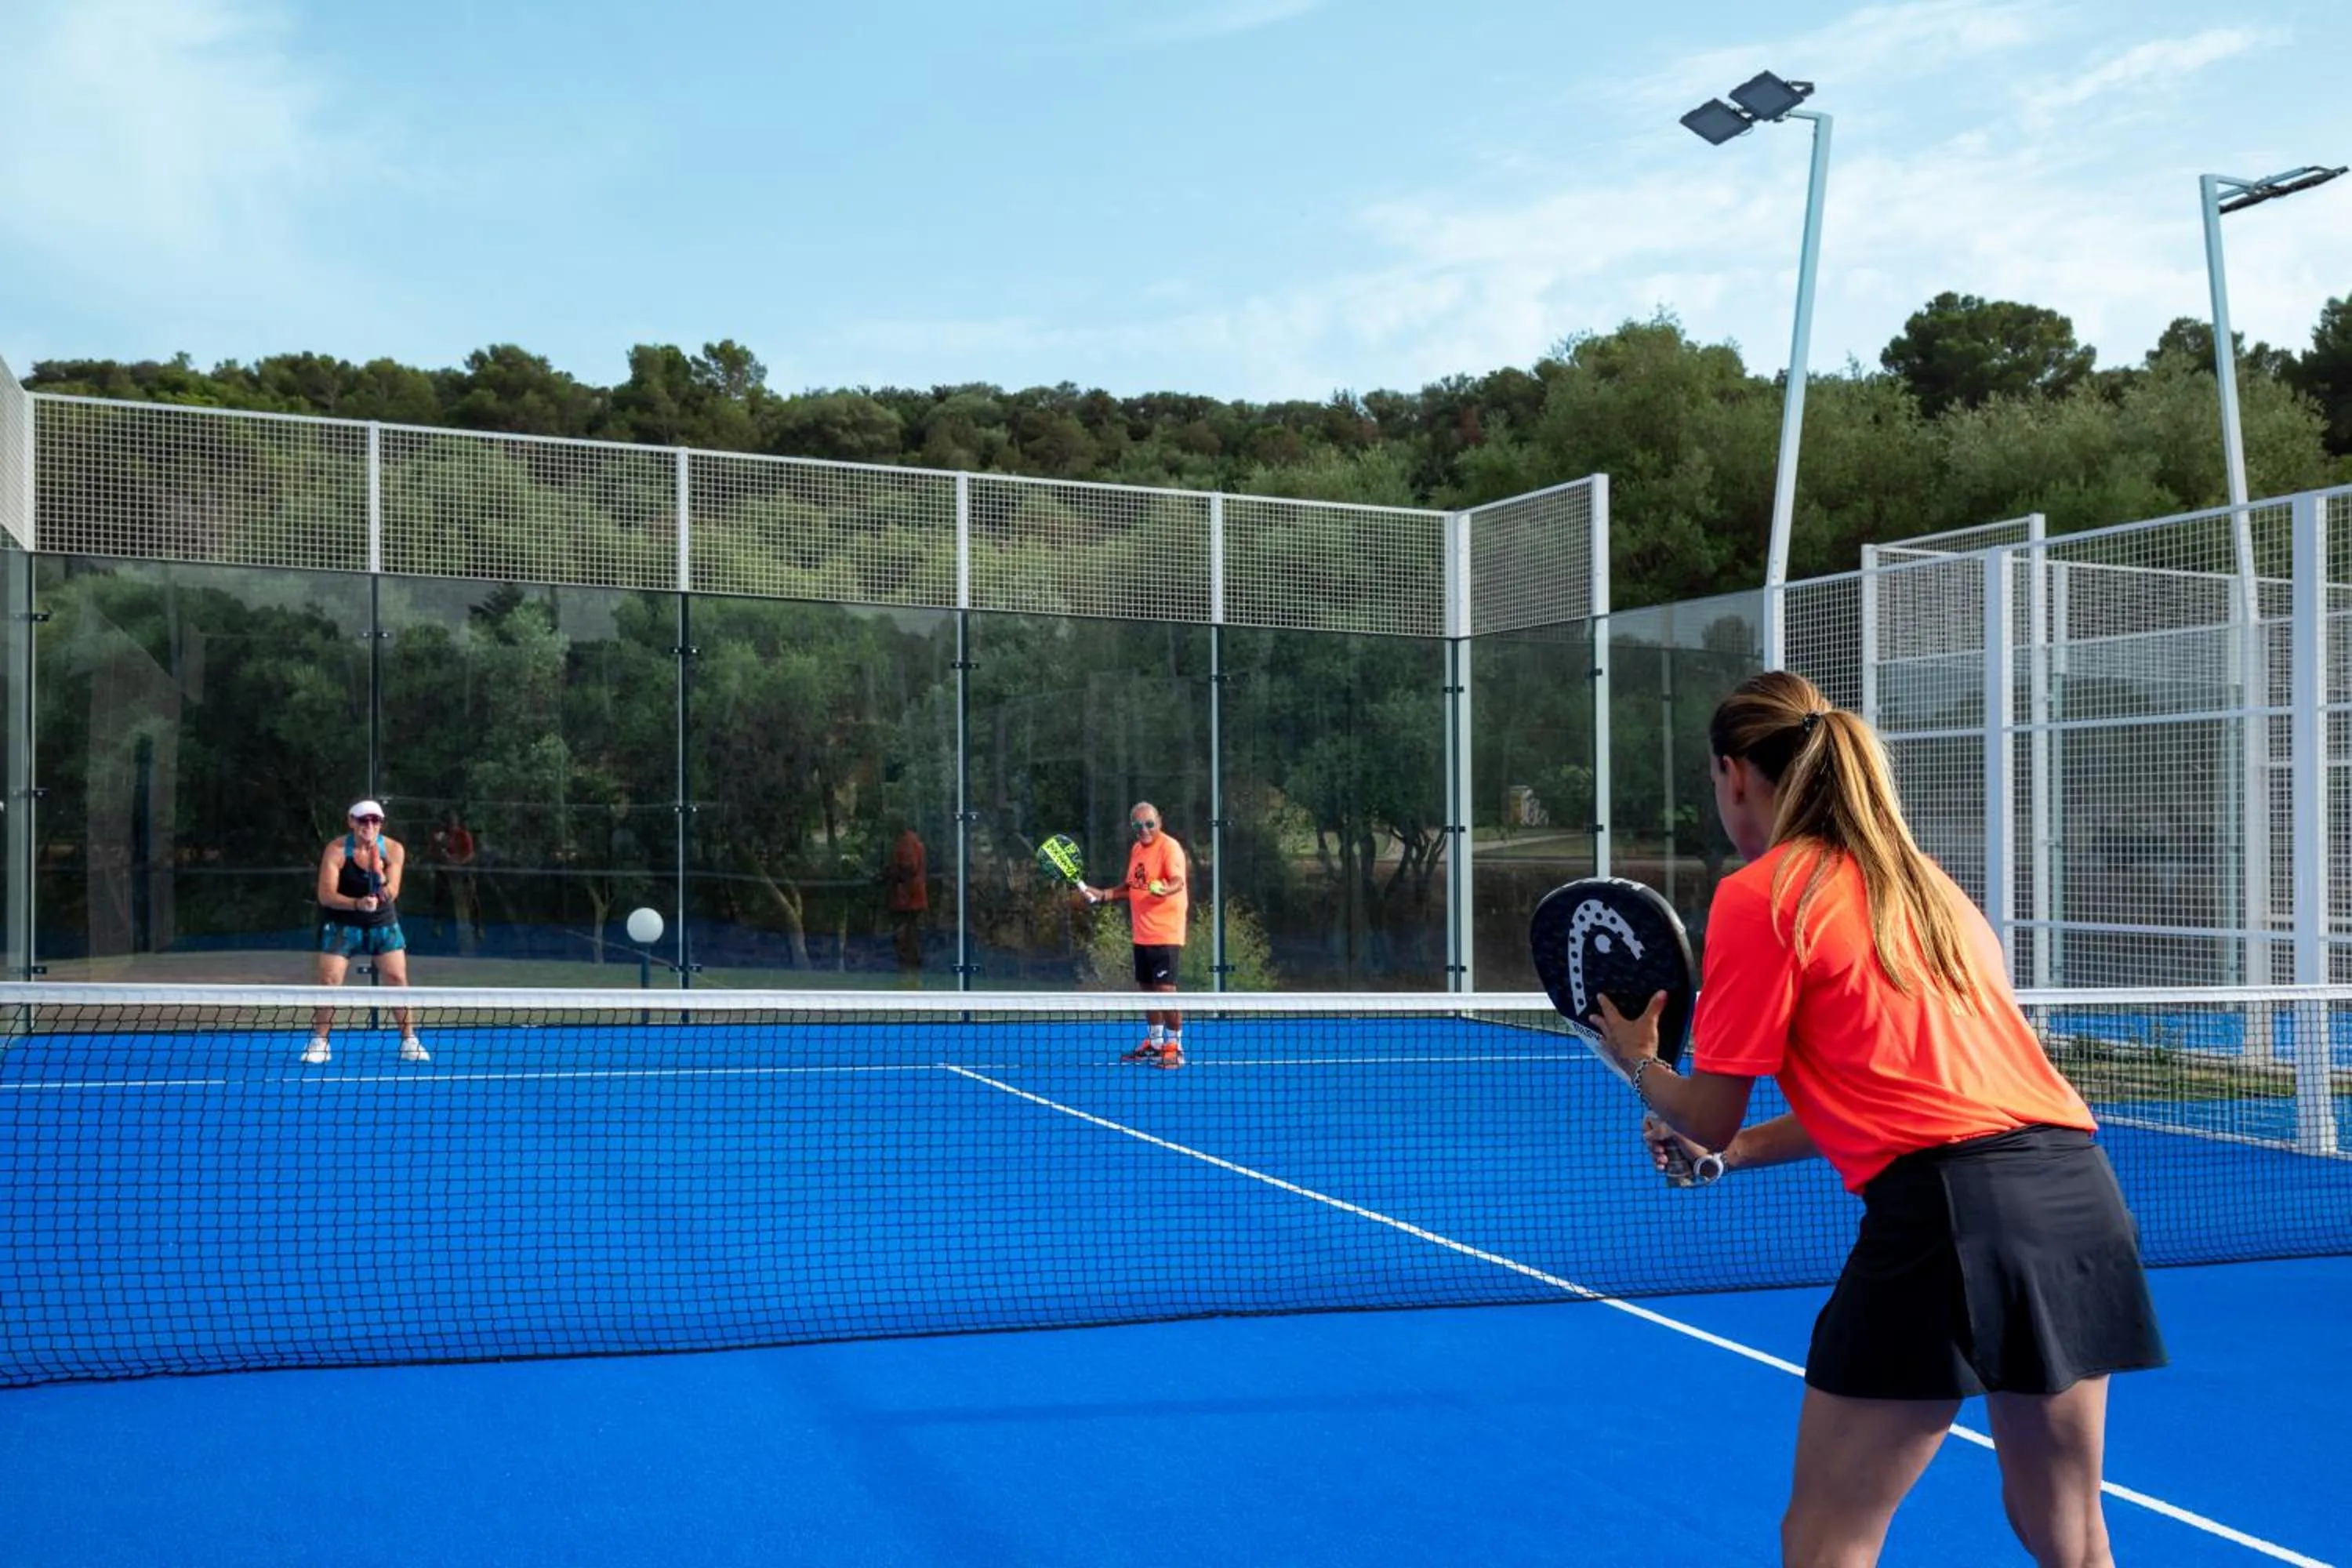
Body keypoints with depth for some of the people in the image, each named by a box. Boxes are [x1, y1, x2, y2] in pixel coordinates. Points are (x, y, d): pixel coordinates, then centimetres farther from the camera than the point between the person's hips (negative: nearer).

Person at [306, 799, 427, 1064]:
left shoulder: (393, 850, -10)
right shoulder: (336, 850, -15)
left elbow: (391, 895, -15)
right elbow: (326, 895, -20)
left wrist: (381, 878, -37)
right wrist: (357, 903, -36)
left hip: (383, 923, 1)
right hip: (343, 923, -1)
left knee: (398, 978, -6)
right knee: (329, 980, -8)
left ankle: (409, 1041, 4)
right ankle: (319, 1043, 8)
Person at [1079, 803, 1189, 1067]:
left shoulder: (1170, 847, -12)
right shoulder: (1136, 849, 13)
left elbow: (1178, 881, -25)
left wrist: (1165, 890, -46)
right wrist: (1103, 894, 16)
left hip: (1165, 934, -8)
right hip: (1142, 934, 8)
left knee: (1165, 989, -10)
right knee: (1147, 988, 15)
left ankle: (1175, 1048, 0)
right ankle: (1154, 1044, 27)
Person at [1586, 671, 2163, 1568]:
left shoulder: (1760, 894, -1)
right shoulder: (1919, 881, 22)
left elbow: (1709, 1117, 2)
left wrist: (1637, 1063, 22)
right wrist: (1729, 1153, 32)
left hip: (1950, 1205, -8)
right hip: (2074, 1189, 8)